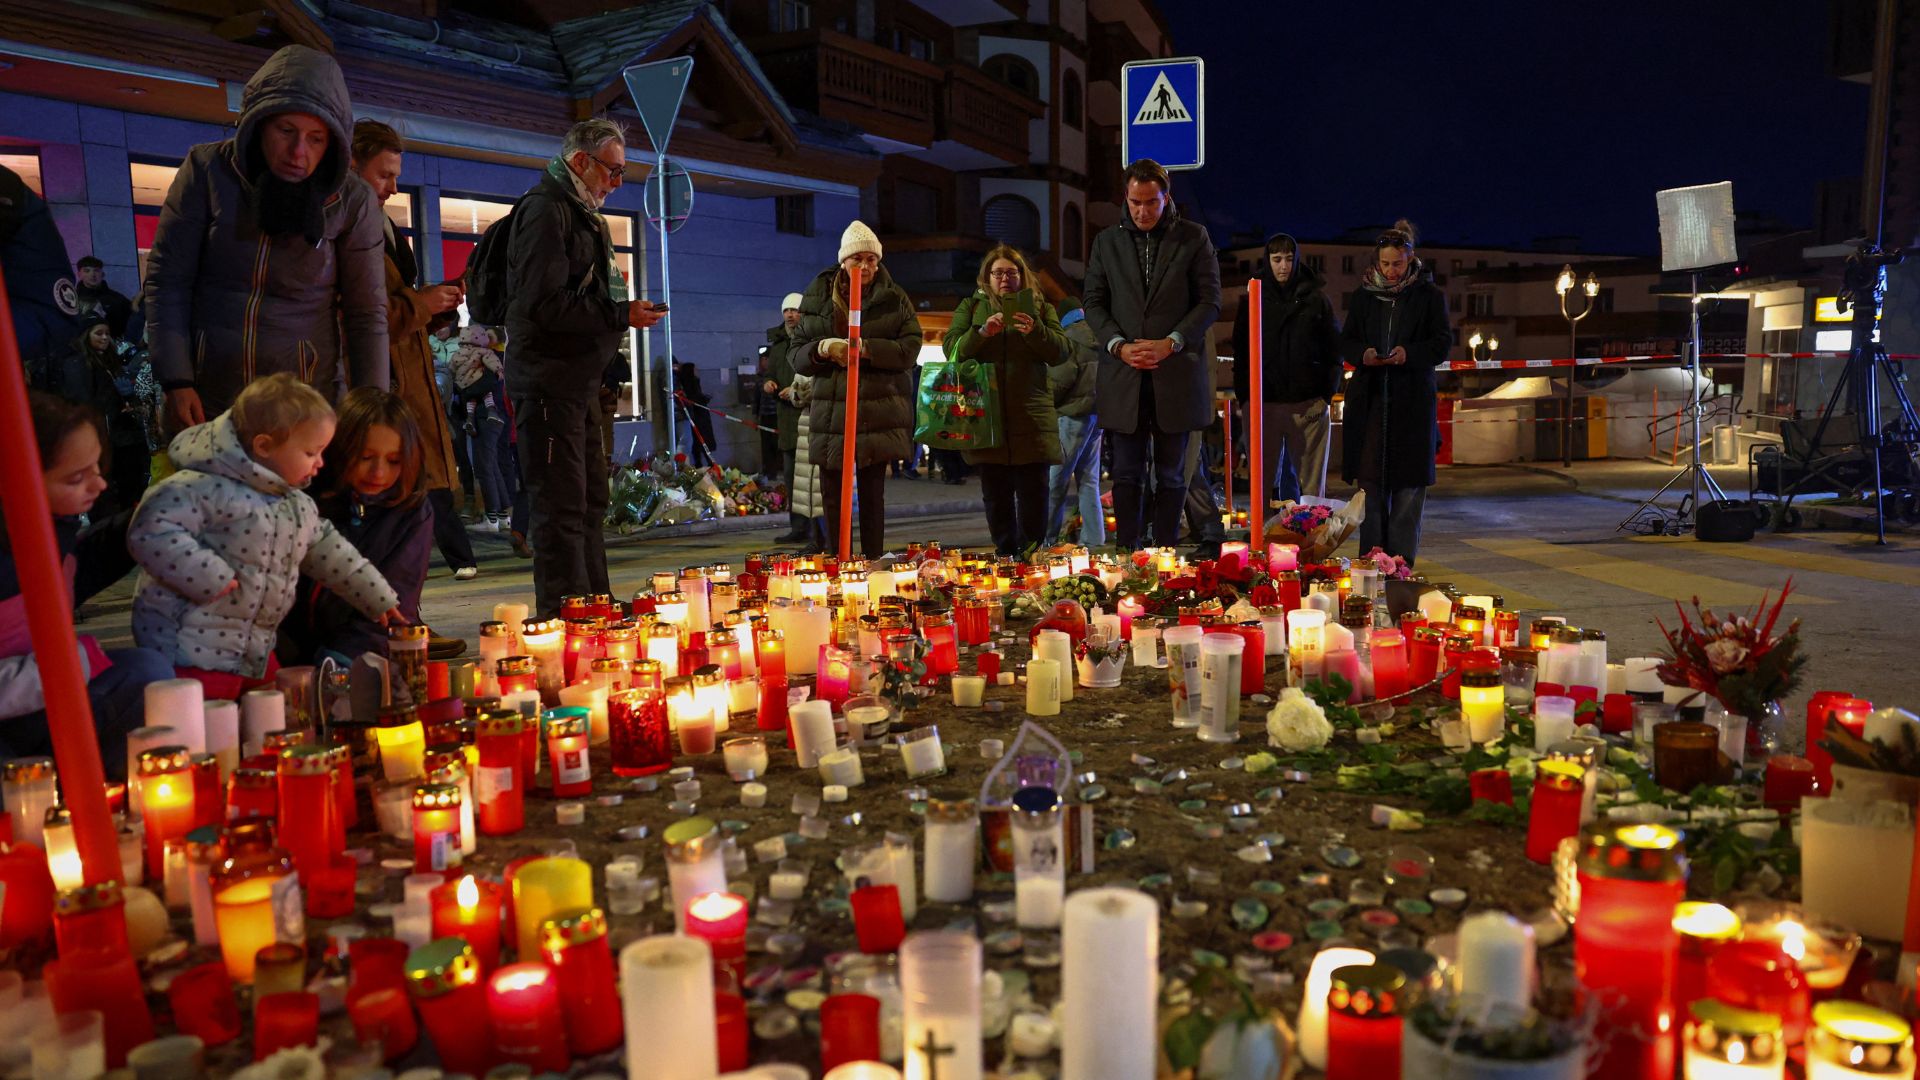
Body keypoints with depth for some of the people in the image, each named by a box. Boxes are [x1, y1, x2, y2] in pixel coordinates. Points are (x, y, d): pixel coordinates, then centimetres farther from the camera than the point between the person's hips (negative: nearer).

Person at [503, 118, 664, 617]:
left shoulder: (581, 213, 22)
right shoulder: (545, 209, -11)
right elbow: (545, 303, -21)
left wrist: (627, 308, 11)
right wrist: (621, 314, -18)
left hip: (579, 380, 11)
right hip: (548, 382, -11)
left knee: (589, 502, 14)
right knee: (562, 506, -9)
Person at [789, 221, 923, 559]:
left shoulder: (895, 299, 5)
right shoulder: (816, 297, 9)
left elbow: (910, 350, -4)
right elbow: (796, 354, 9)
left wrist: (866, 349, -17)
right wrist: (822, 349, -13)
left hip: (879, 413, -1)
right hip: (831, 413, 2)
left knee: (872, 493, 3)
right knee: (833, 495, 2)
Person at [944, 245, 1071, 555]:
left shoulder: (1039, 307, 14)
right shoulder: (971, 306, 14)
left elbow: (1062, 353, 3)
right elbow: (952, 350, 2)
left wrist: (1035, 331, -15)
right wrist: (981, 332, -15)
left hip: (1031, 417, 0)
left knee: (1034, 491, -3)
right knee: (995, 493, 4)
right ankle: (1006, 555, 13)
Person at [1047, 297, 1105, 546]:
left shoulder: (1068, 338, -7)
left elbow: (1060, 379, -14)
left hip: (1073, 414, -8)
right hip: (1097, 413, 8)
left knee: (1056, 479, -4)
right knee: (1089, 480, 9)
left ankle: (1046, 537, -3)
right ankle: (1093, 538, 7)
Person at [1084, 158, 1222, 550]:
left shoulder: (1194, 237, 5)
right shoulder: (1107, 241, 10)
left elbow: (1210, 301, 1)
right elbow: (1094, 302, 8)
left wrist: (1170, 343, -13)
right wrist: (1118, 345, -9)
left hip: (1176, 374, -1)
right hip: (1124, 376, 1)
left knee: (1170, 474, 5)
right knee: (1127, 473, 3)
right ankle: (1127, 553, 8)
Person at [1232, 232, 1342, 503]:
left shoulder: (1316, 299, 7)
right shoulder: (1251, 301, 9)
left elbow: (1335, 351, 6)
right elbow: (1240, 354, 8)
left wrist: (1326, 396, -3)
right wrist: (1245, 397, -1)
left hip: (1309, 405, 0)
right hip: (1263, 404, 1)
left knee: (1311, 482, 1)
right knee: (1261, 481, 0)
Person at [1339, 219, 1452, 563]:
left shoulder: (1430, 295, 4)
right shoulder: (1363, 295, 11)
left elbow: (1443, 342, 0)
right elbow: (1346, 342, 12)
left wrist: (1409, 353, -18)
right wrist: (1363, 354, -11)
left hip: (1413, 401, -2)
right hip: (1370, 398, 2)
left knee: (1409, 480, -1)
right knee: (1369, 478, 3)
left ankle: (1401, 557, 5)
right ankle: (1371, 556, 11)